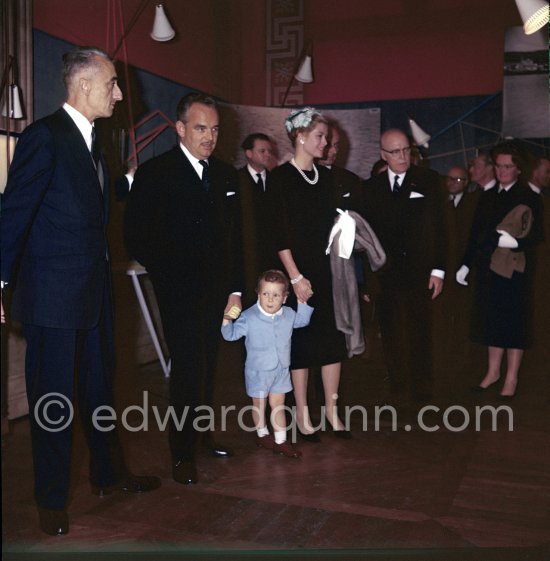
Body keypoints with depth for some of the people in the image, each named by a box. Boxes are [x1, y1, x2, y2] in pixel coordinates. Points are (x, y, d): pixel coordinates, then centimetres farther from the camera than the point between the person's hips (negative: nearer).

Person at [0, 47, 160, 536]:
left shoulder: (90, 142, 14)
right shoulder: (45, 135, -13)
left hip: (94, 292, 9)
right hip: (51, 294, -8)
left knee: (100, 386, 19)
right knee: (54, 400, 4)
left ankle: (109, 474, 36)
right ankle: (52, 500, 21)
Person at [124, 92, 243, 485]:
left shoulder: (226, 176, 12)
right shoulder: (155, 173, -4)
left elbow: (235, 238, 13)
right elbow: (136, 237, -8)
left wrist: (235, 290, 9)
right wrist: (168, 273, -10)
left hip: (217, 291, 5)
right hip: (179, 291, -5)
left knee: (207, 367, 13)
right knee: (188, 369, -4)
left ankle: (203, 432, 30)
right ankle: (183, 453, 10)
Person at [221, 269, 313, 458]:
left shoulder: (288, 314, -6)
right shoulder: (248, 317, -19)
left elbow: (302, 320, 16)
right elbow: (231, 334, -11)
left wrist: (303, 302, 3)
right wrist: (226, 320, -28)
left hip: (281, 370, 3)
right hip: (258, 371, -3)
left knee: (278, 404, 11)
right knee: (259, 405, 16)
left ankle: (281, 440, 20)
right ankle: (262, 434, 38)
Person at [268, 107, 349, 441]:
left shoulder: (325, 176, 11)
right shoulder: (282, 177, -7)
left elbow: (332, 223, 12)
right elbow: (280, 233, -11)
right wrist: (295, 277, -15)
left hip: (328, 270, 6)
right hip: (300, 272, -5)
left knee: (333, 340, 7)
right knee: (301, 342, 3)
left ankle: (332, 410, 20)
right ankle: (303, 414, 17)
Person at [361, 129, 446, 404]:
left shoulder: (427, 180, 1)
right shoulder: (371, 187, 8)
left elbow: (438, 226, -1)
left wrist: (438, 269, -6)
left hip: (418, 271, -2)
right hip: (384, 274, 2)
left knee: (419, 333, 2)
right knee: (390, 334, 9)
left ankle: (421, 391, 16)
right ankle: (395, 387, 24)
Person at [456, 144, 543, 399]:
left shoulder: (529, 198, -6)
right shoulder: (488, 197, 11)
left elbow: (536, 235, -11)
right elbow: (476, 233, 12)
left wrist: (515, 242, -27)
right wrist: (466, 264, 9)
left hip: (515, 270, -5)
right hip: (489, 268, 5)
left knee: (514, 322, 3)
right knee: (492, 320, 12)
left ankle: (511, 378, 13)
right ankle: (493, 371, 26)